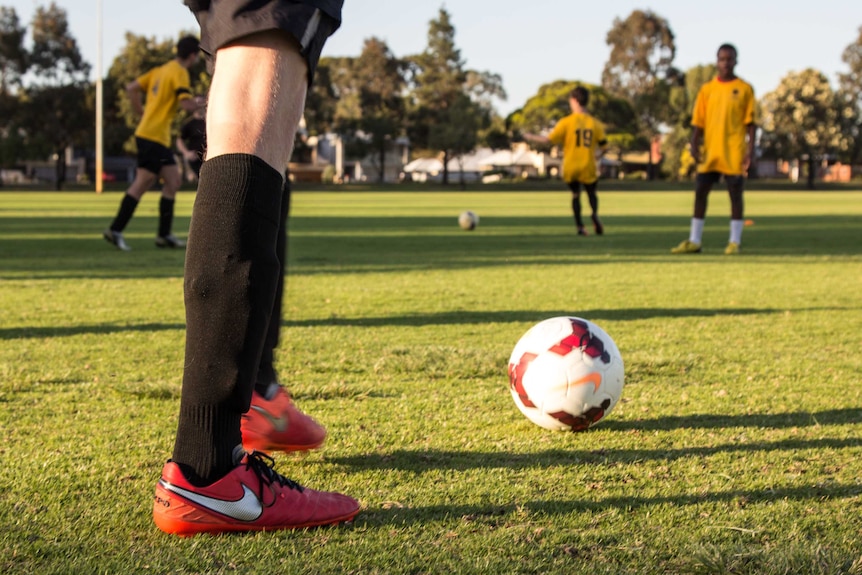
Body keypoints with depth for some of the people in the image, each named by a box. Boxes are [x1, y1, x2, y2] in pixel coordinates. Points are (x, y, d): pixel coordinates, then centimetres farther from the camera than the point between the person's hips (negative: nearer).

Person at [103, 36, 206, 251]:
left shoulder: (160, 70, 16)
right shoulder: (180, 72, -10)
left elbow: (132, 88, 14)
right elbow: (186, 104, -20)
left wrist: (141, 112, 17)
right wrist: (200, 102, -1)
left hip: (160, 137, 10)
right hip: (153, 135, -10)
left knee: (173, 181, 10)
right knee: (142, 183, -7)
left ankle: (164, 235, 11)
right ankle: (115, 230, -5)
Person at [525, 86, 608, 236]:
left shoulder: (566, 122, -8)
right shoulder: (595, 123, 0)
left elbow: (549, 140, -9)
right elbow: (603, 146, 1)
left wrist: (530, 137, 6)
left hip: (570, 168, -1)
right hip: (588, 168, 1)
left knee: (575, 194, 18)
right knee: (592, 192, 18)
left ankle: (580, 226, 5)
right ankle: (595, 214, -14)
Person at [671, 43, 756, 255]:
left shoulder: (745, 89, 1)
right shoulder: (707, 89, 9)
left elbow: (750, 122, 0)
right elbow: (698, 122, 8)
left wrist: (750, 148, -8)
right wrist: (694, 146, -3)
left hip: (734, 152, -3)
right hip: (710, 151, 3)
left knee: (735, 194, -1)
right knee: (700, 192, 2)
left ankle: (734, 242, 6)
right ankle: (694, 241, 9)